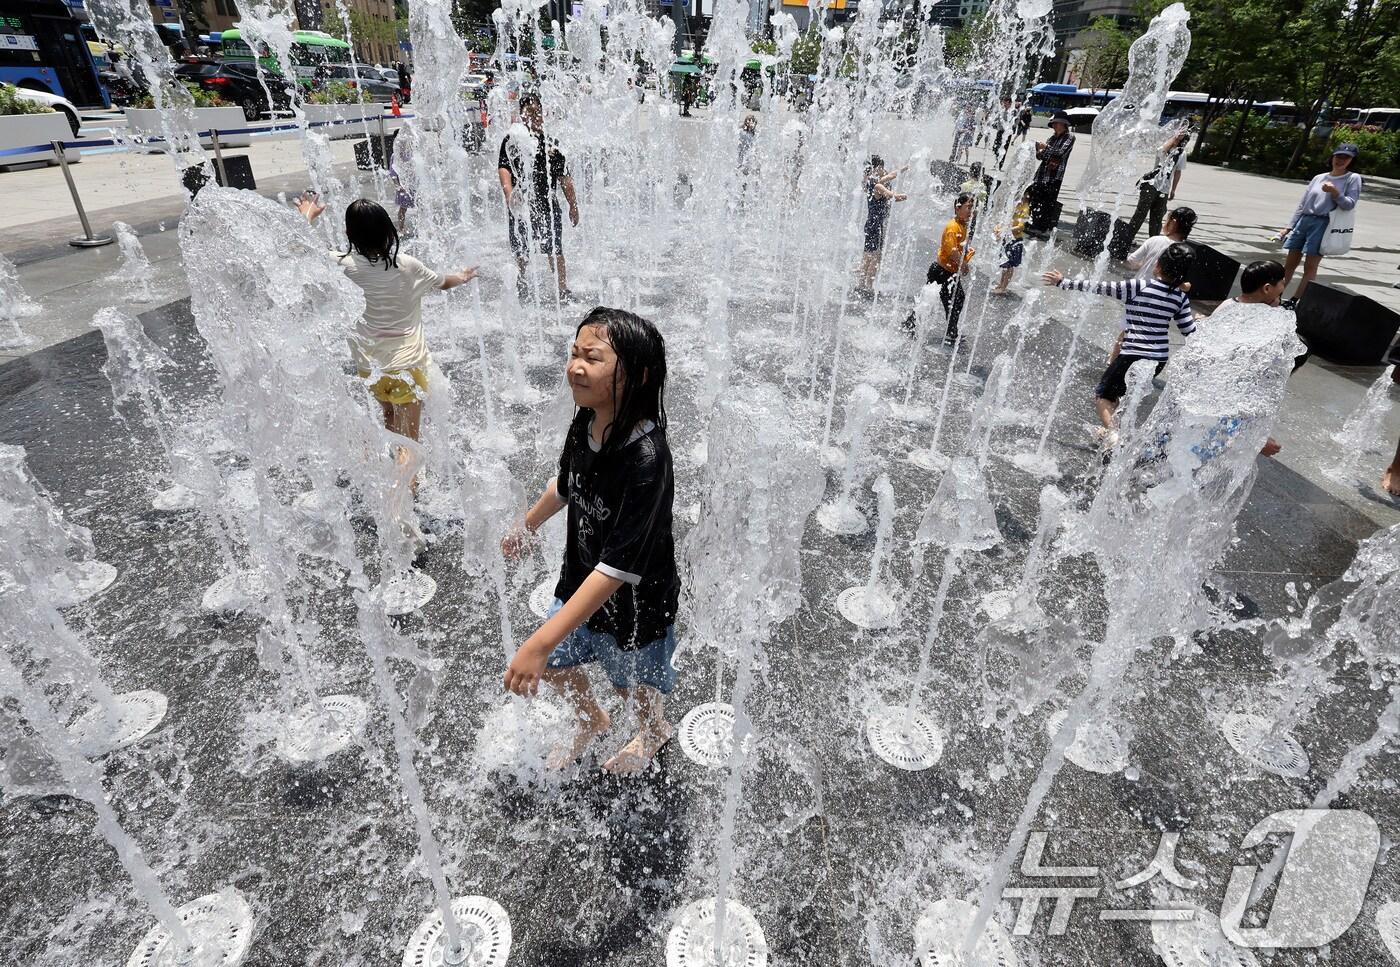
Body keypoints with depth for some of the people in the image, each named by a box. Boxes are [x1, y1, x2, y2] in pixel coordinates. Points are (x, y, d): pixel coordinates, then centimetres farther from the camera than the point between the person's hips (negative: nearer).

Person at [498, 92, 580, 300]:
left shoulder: (552, 143, 13)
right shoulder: (513, 140, 2)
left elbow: (564, 177, 14)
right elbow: (504, 168, -10)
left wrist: (573, 205, 10)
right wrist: (509, 193, -27)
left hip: (548, 203, 2)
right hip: (521, 204, -2)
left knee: (555, 249, -1)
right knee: (521, 251, 8)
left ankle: (563, 289, 3)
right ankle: (521, 285, 26)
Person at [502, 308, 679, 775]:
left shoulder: (647, 458, -37)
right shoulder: (584, 425, -14)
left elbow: (619, 566, -38)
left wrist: (541, 642, -39)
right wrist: (526, 526, 25)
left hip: (637, 601, -6)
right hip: (580, 583, 6)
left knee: (636, 680, 23)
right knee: (553, 666, 25)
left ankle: (654, 732, 60)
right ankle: (592, 720, 59)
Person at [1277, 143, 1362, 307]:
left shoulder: (1353, 178, 4)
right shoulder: (1319, 177, 15)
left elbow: (1349, 204, -4)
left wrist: (1335, 193, -19)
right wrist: (1289, 226, 11)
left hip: (1323, 225, -4)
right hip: (1303, 221, 4)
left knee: (1310, 266, -5)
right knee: (1290, 263, 5)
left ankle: (1294, 301, -3)